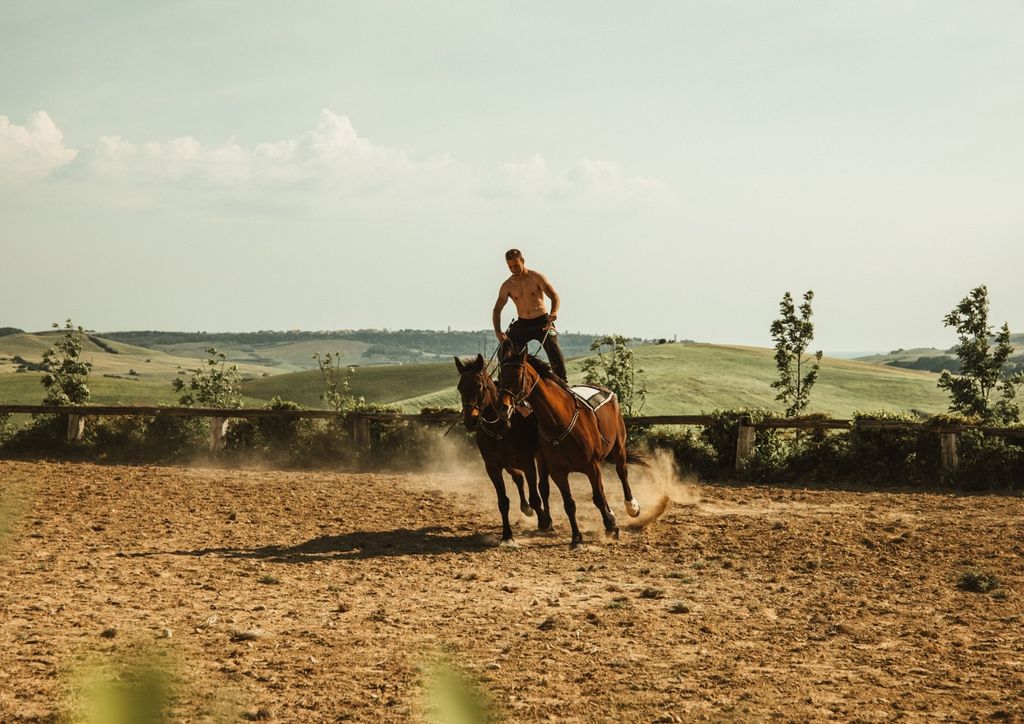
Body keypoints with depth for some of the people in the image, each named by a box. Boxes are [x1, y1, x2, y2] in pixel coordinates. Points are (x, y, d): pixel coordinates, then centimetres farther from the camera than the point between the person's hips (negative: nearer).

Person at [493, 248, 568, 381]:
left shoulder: (536, 277, -7)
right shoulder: (507, 286, 1)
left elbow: (554, 295, -14)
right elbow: (497, 309, 3)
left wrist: (554, 311, -37)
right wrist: (497, 331, -13)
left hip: (543, 321, -3)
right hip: (522, 324, 3)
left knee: (554, 352, -16)